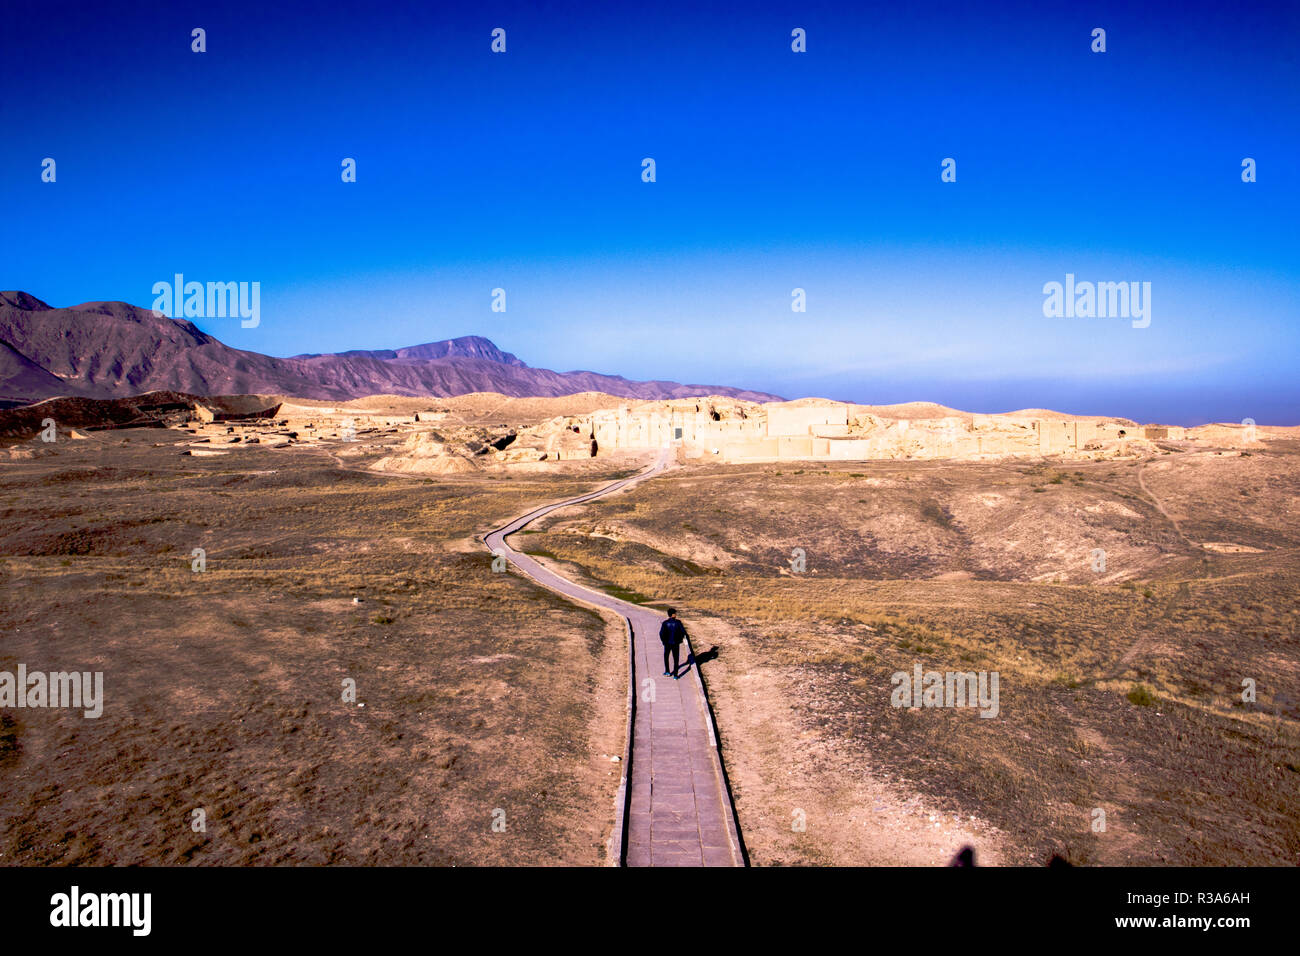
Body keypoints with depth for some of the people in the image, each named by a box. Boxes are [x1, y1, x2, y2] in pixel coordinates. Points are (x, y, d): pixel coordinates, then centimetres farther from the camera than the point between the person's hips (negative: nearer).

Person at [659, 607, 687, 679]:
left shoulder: (665, 623, -10)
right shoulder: (678, 622, -11)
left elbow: (661, 633, -14)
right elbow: (683, 632, -12)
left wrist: (663, 641, 2)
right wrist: (680, 638, 7)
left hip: (667, 643, 1)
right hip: (676, 643, -1)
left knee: (666, 657, 23)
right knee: (676, 659, 8)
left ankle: (667, 672, 28)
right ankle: (675, 675, 7)